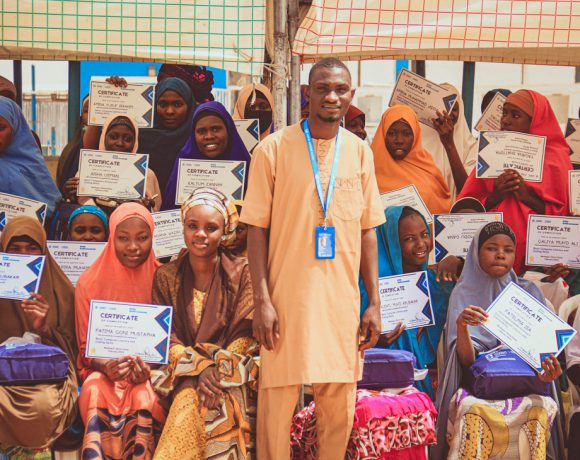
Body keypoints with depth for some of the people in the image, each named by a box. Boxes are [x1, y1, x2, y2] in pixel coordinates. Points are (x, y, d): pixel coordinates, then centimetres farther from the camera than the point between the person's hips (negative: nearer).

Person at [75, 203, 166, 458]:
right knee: (96, 394, -32)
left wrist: (149, 368, -17)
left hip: (150, 372, 0)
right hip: (104, 370, 0)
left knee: (145, 398, -32)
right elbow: (86, 348, 3)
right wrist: (105, 367, -19)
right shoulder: (90, 282, 1)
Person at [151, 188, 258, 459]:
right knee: (191, 398, -32)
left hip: (231, 374, -1)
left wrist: (218, 369, -20)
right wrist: (201, 367, -17)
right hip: (185, 377, 1)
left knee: (221, 400, -34)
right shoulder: (166, 277, 8)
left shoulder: (241, 272, 3)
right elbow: (166, 339, 1)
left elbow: (245, 336, -3)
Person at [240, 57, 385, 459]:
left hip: (342, 300, 3)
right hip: (288, 298, -3)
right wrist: (262, 300, -10)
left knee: (340, 408, 9)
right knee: (277, 402, 2)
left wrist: (374, 302, 6)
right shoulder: (274, 148, -3)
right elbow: (257, 228, -3)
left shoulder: (360, 152, 7)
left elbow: (367, 231, 10)